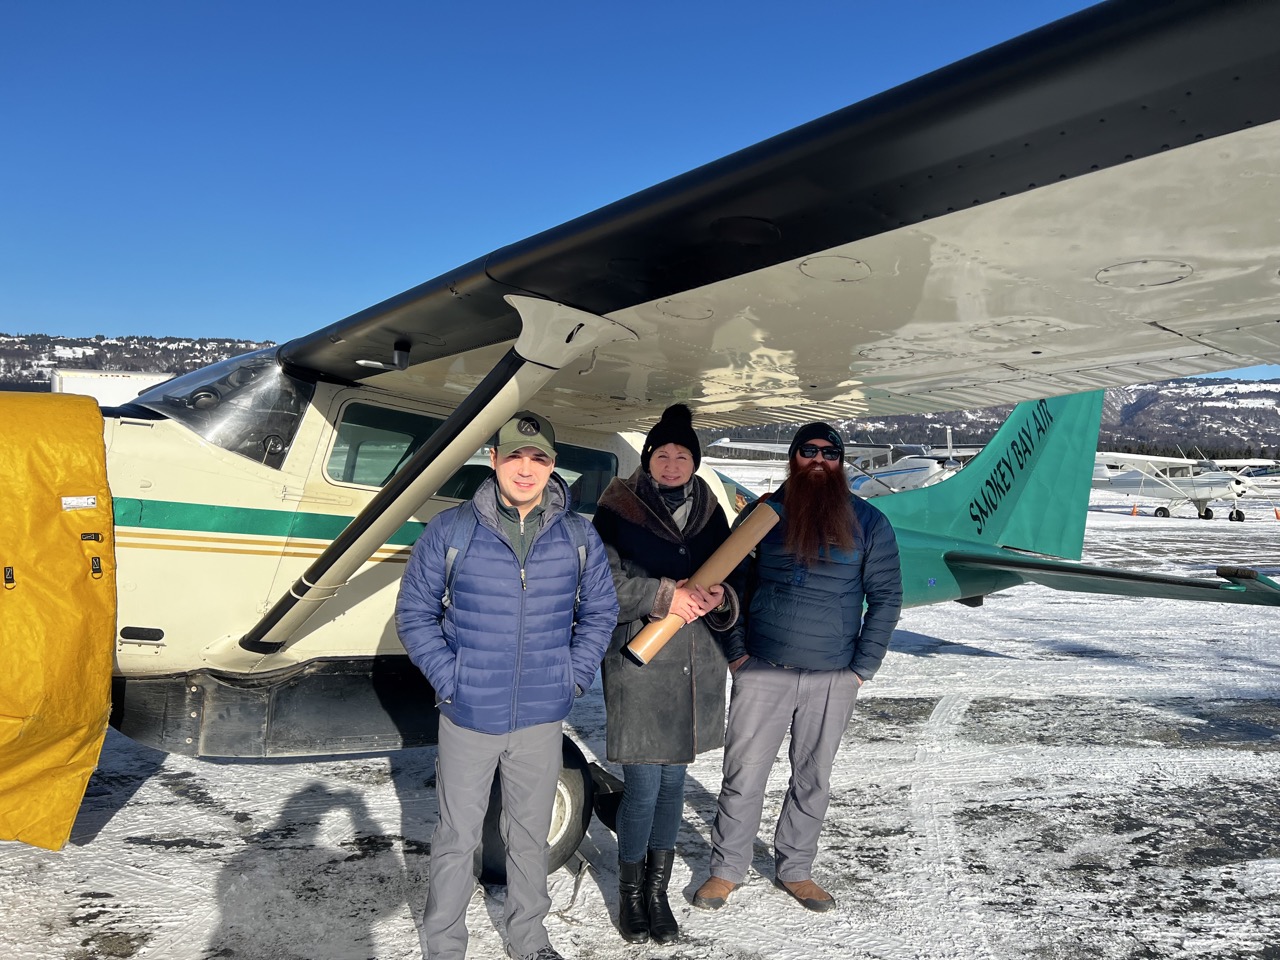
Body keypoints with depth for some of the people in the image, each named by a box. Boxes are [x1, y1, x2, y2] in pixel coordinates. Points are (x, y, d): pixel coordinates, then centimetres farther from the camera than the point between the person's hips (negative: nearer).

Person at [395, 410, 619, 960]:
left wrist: (574, 677, 0)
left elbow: (600, 611, 10)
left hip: (542, 718, 2)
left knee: (531, 835, 18)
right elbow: (414, 612, 0)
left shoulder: (578, 536, 0)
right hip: (467, 717, -2)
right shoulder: (450, 531, -7)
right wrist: (448, 678, -9)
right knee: (457, 838, 11)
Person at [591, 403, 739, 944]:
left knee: (673, 781, 14)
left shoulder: (709, 513, 9)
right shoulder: (617, 511, -6)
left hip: (697, 666, 5)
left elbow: (731, 580, 12)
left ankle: (658, 891, 32)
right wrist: (664, 595, -22)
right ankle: (630, 894, 24)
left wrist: (719, 599, -10)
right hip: (638, 663, -4)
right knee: (643, 787, 0)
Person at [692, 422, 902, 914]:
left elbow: (886, 596, 3)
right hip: (762, 671, -1)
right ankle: (727, 869, 22)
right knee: (743, 775, 5)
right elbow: (732, 584, 6)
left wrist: (862, 668, -2)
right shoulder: (764, 512, 1)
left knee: (813, 779, 14)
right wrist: (736, 652, -2)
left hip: (832, 679, 1)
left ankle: (794, 868, 32)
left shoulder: (868, 522, 1)